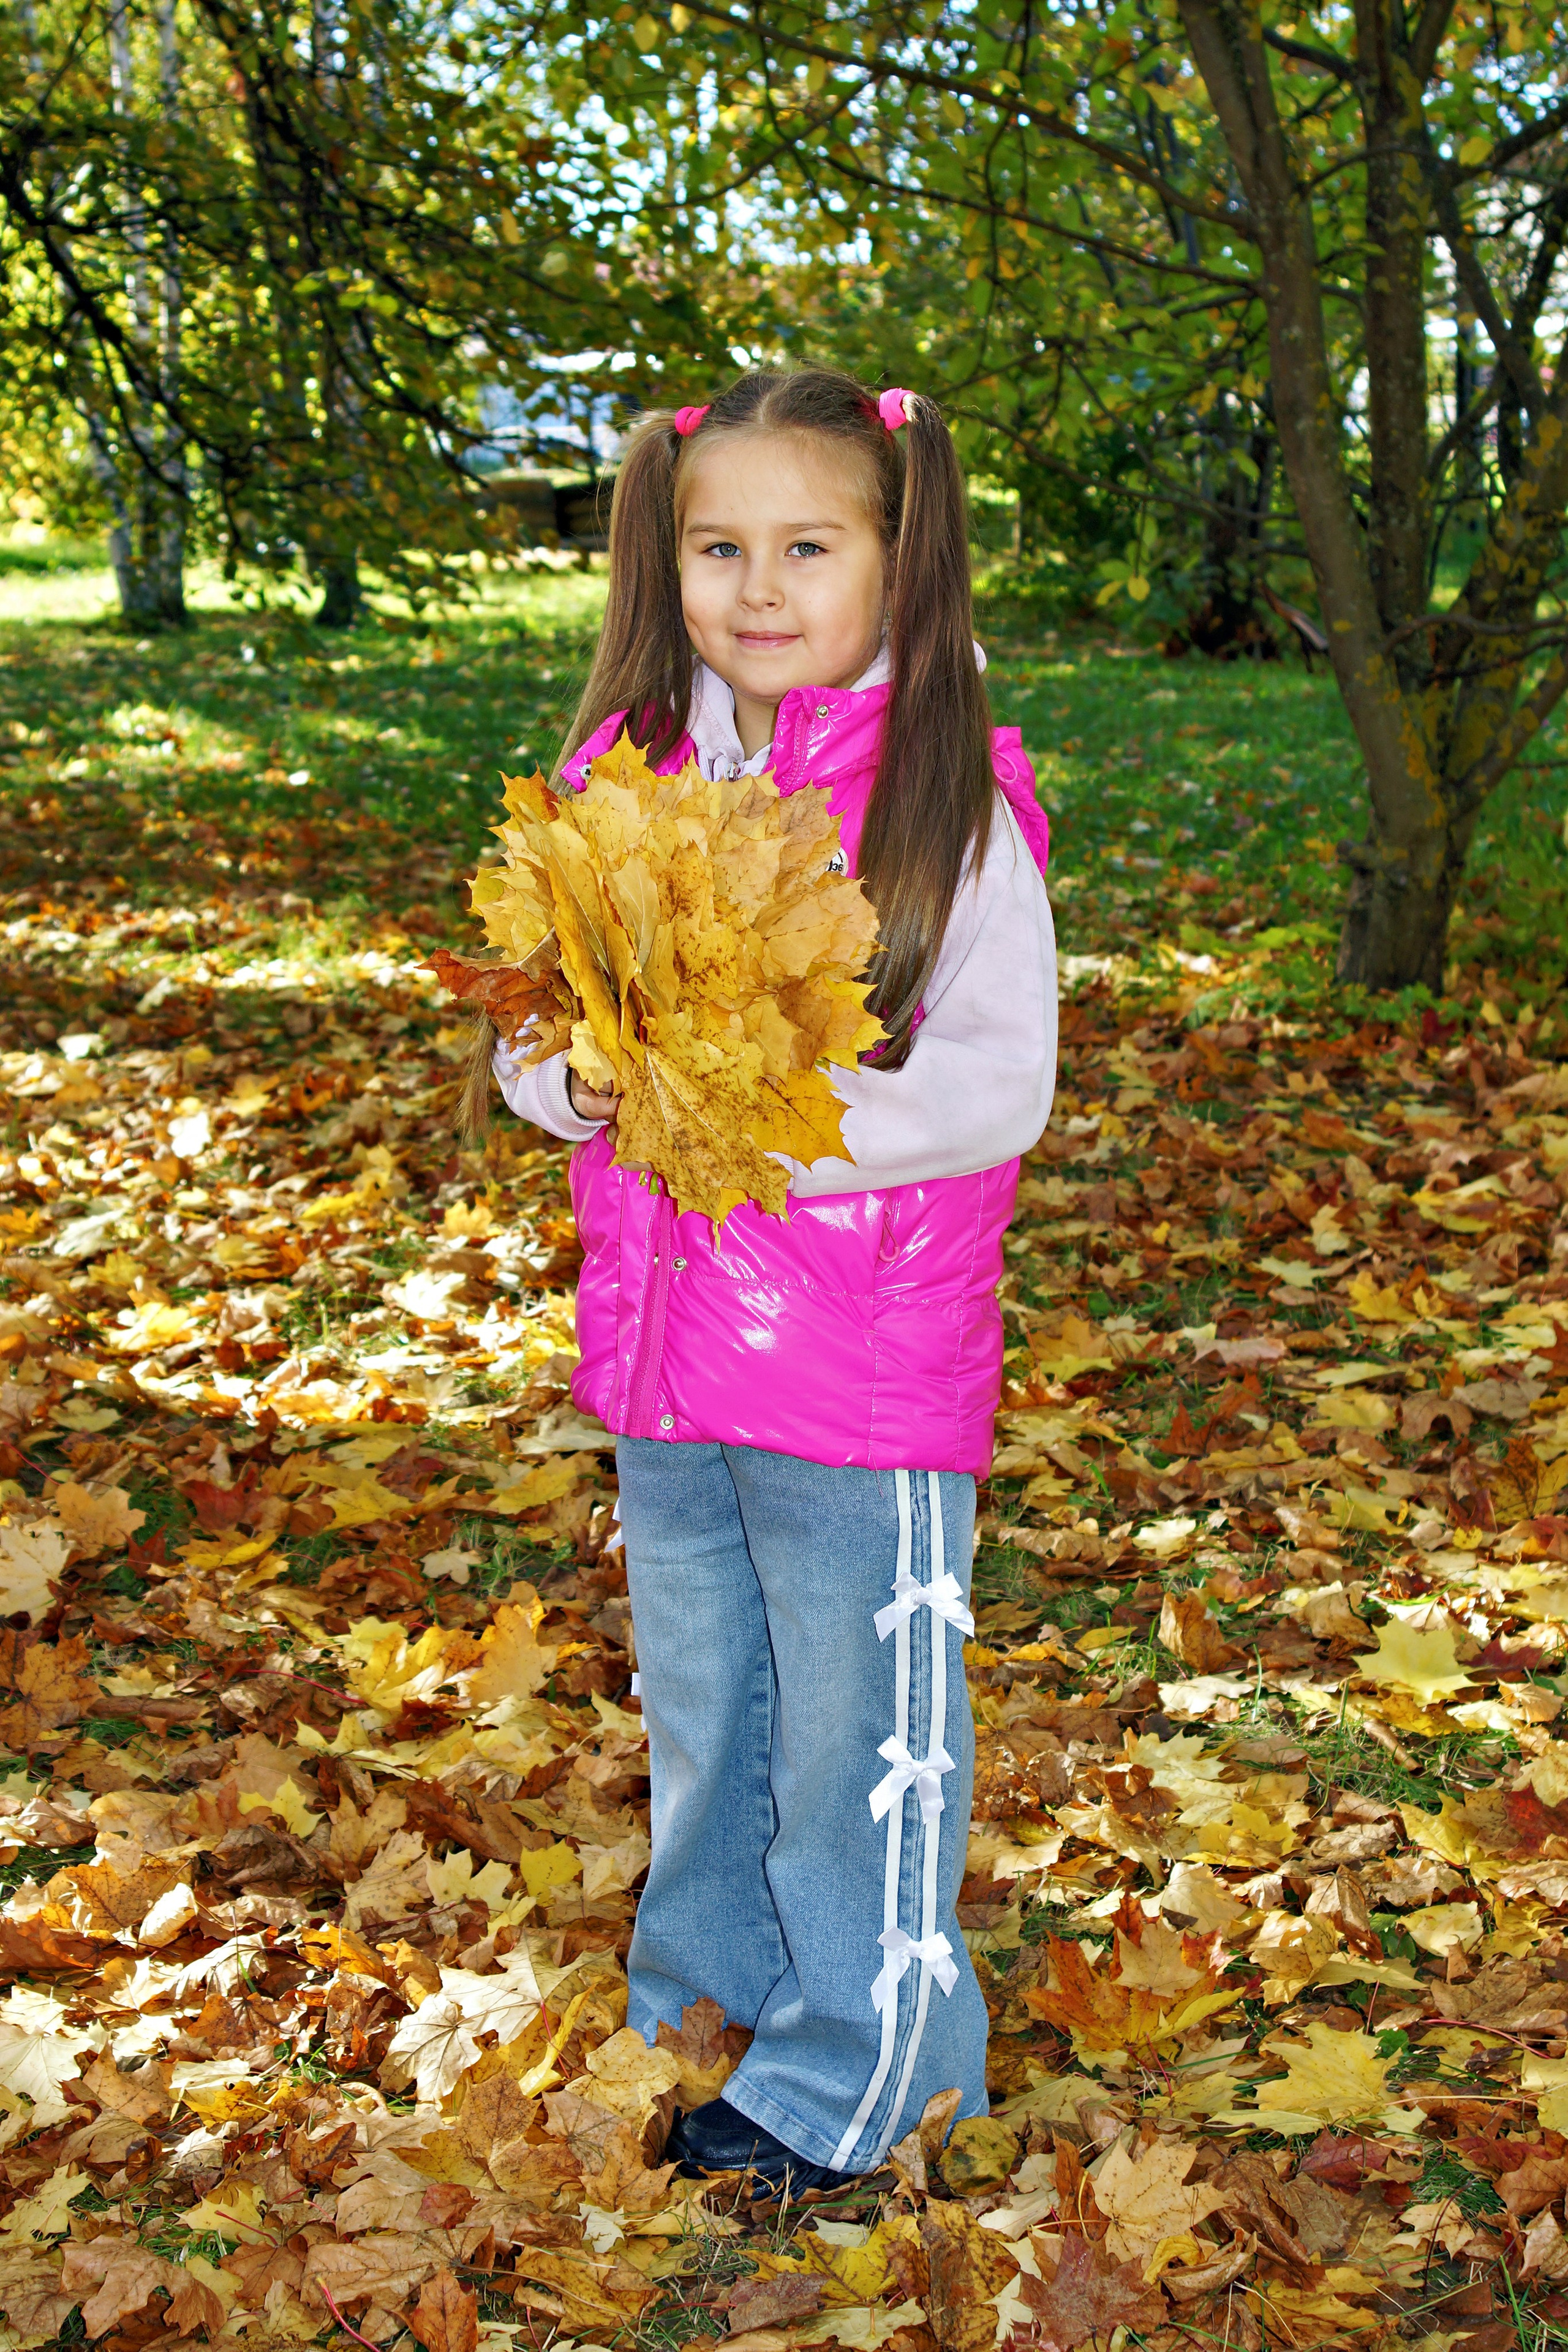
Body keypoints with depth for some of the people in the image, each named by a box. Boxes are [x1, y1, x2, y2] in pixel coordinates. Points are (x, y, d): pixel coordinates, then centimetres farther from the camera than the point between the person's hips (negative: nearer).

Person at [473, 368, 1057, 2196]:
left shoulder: (953, 800, -12)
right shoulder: (624, 773, 3)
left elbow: (996, 1085, -16)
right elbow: (535, 1018, 7)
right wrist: (574, 1076, -15)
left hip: (866, 1361, -5)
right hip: (661, 1348, 6)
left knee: (860, 1729, 9)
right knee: (696, 1704, 23)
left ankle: (852, 2065, 29)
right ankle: (708, 1984, 45)